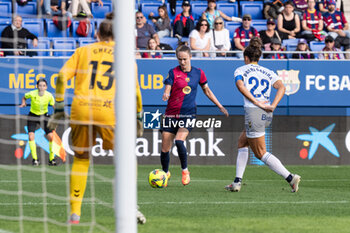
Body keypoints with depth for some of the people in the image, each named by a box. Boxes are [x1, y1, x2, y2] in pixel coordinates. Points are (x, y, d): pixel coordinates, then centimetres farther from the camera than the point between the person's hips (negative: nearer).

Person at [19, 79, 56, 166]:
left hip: (44, 116, 1)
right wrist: (23, 103, -18)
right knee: (31, 136, -18)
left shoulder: (49, 95, -17)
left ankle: (51, 159, 7)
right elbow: (24, 98, 2)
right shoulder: (32, 94, -18)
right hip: (33, 116, -1)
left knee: (51, 137, -9)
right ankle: (35, 159, -7)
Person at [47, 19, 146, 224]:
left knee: (80, 159, 14)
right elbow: (134, 90, 9)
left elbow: (62, 77, 5)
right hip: (110, 111, -1)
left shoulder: (82, 51, 15)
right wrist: (138, 117, 21)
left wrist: (59, 108, 9)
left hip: (81, 109, 1)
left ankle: (75, 212, 9)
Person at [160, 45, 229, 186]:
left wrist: (220, 107, 16)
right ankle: (165, 173, 27)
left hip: (188, 114, -1)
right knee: (165, 149, 0)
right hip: (171, 114, 1)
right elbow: (167, 89, -8)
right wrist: (165, 95, -32)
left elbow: (207, 90, 17)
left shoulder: (198, 73, 5)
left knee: (179, 141, -25)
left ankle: (185, 171, -4)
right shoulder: (173, 72, -1)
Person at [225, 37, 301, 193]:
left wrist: (256, 102, -16)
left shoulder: (240, 70, 7)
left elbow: (240, 85, -15)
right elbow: (281, 87, 0)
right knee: (242, 143, 23)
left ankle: (290, 177, -14)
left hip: (253, 112, -6)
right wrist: (273, 105, -7)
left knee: (261, 154, 0)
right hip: (267, 115, 6)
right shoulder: (268, 72, 18)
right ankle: (237, 182, 19)